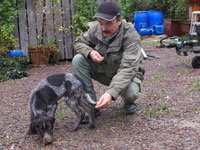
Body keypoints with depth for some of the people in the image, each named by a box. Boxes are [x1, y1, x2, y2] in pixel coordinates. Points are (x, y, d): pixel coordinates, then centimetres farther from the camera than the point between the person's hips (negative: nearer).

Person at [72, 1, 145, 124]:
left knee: (131, 92, -38)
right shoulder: (97, 28, -17)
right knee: (78, 60, -19)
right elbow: (79, 42, 0)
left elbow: (127, 68, -39)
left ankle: (129, 102, 5)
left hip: (126, 75, -4)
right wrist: (90, 52, -26)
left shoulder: (131, 36, -30)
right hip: (104, 72, 4)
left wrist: (111, 93, -54)